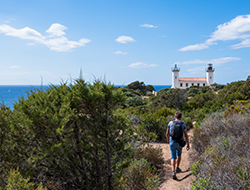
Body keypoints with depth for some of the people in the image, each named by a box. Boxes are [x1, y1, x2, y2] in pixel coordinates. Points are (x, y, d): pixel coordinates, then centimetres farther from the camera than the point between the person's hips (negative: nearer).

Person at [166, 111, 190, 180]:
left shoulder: (170, 123, 0)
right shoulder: (183, 124, -1)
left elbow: (167, 133, 9)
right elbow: (186, 135, -5)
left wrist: (168, 140, 26)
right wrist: (188, 144, 1)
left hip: (172, 142, -1)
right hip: (180, 143, 1)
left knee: (173, 157, 0)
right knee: (179, 154, 27)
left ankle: (173, 172, -17)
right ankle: (177, 168, 36)